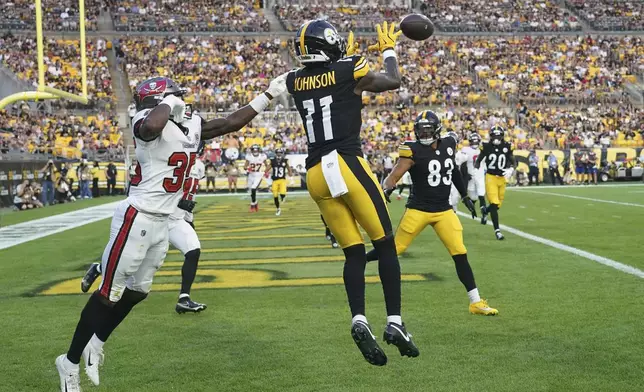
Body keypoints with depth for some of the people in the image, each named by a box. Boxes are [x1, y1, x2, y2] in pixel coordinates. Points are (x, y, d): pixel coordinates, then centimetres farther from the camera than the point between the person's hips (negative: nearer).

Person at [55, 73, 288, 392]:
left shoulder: (190, 128, 10)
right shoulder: (147, 120, -16)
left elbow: (231, 122, 17)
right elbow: (151, 127, -42)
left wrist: (269, 95, 16)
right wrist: (167, 103, -22)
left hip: (160, 224, 9)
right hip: (136, 219, -9)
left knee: (137, 292, 18)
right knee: (109, 294, -1)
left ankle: (95, 345, 34)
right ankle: (70, 362, 11)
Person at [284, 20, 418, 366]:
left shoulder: (295, 81, 12)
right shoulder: (348, 70, -2)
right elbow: (393, 82, 11)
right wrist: (389, 49, 26)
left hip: (316, 174, 5)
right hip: (346, 165, -5)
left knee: (353, 253, 8)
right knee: (385, 244, 5)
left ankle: (358, 320, -11)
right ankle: (394, 322, -1)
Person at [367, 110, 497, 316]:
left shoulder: (449, 144, 3)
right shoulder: (414, 151, -12)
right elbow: (394, 176, -18)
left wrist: (465, 197, 24)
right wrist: (386, 189, -39)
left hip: (444, 210, 4)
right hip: (418, 209, -4)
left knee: (460, 254, -4)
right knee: (394, 249, -2)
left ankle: (476, 302, 0)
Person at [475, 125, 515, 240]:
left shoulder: (507, 147, 1)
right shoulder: (486, 146, -6)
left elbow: (512, 161, 8)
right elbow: (478, 160, 5)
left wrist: (511, 169, -11)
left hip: (502, 178, 4)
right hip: (490, 177, -4)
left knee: (498, 204, 14)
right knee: (494, 204, -14)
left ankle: (485, 211, 47)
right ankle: (497, 230, -12)